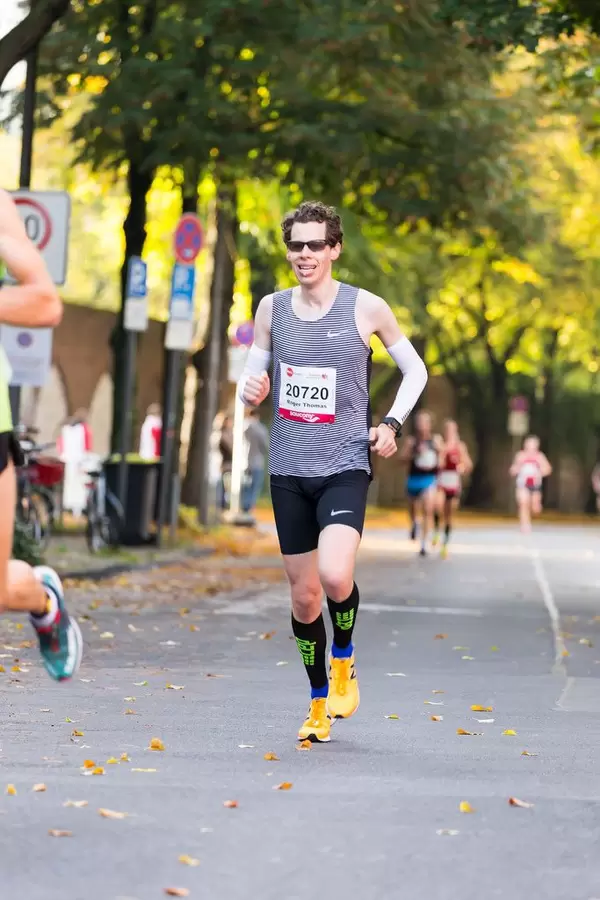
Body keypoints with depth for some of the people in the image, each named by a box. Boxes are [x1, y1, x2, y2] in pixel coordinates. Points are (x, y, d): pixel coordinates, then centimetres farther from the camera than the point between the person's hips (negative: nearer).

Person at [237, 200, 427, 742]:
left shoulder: (367, 308, -4)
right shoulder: (272, 308, 5)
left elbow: (415, 370, 9)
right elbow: (253, 374, 15)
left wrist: (392, 423, -4)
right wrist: (251, 391, -9)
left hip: (345, 467, -3)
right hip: (289, 471, 3)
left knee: (335, 576, -24)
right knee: (304, 595, 7)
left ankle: (344, 660, 7)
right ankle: (319, 703, 26)